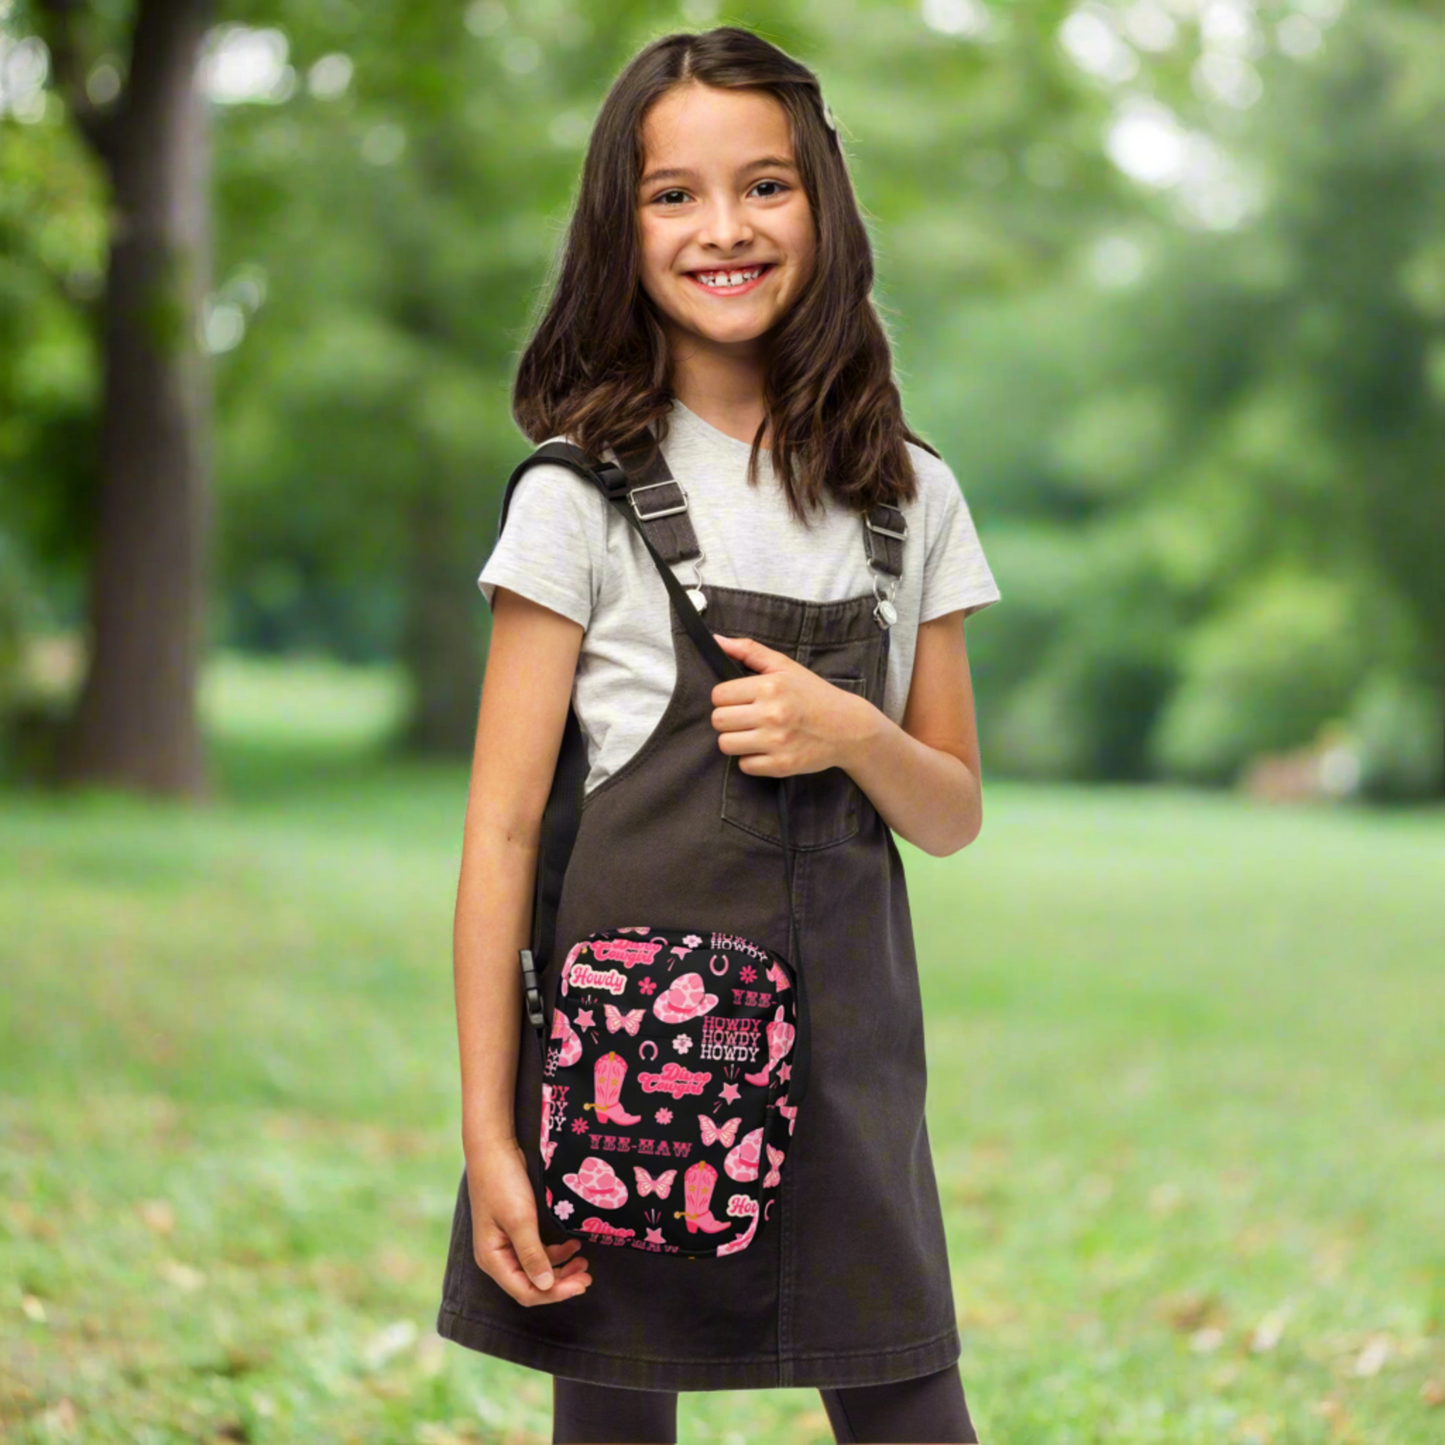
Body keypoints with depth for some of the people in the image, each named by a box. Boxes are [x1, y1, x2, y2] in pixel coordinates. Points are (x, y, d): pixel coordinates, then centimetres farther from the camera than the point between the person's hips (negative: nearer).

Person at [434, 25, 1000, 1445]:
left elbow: (952, 815, 13)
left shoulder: (910, 498, 8)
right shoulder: (579, 500, -2)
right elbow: (503, 827, -4)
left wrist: (847, 733, -10)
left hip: (843, 1056, 3)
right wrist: (489, 1134, -10)